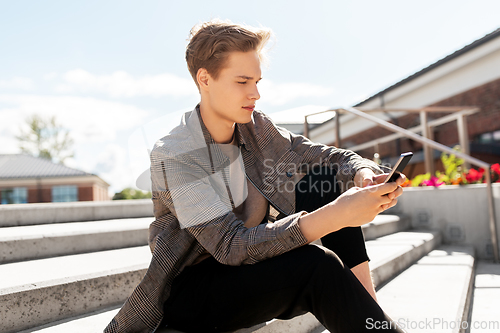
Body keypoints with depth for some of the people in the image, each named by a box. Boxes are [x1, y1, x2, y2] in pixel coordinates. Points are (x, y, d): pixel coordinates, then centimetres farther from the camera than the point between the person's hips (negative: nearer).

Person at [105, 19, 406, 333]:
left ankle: (368, 303, -8)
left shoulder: (255, 127, -3)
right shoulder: (173, 156, -23)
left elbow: (331, 156, -3)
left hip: (249, 258, 7)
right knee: (316, 265, -31)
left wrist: (363, 175, -28)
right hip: (192, 291, -6)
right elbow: (231, 245, -31)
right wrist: (335, 216, -40)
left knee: (326, 180, -10)